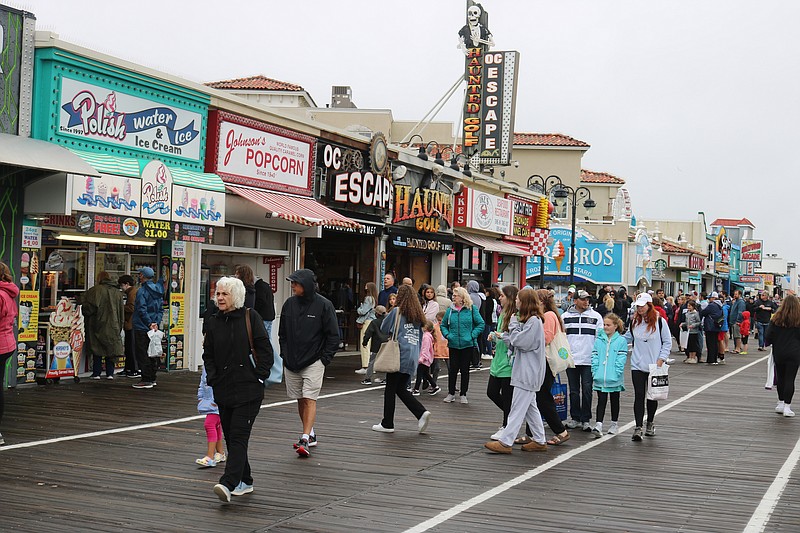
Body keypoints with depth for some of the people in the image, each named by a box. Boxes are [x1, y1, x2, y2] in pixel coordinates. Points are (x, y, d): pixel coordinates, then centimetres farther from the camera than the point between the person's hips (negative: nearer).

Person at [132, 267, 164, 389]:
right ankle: (152, 378, 19)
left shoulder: (142, 291, -14)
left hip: (142, 328, -8)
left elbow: (142, 310, -20)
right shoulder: (158, 291, 10)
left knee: (142, 354, -4)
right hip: (153, 327, 8)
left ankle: (146, 380, -5)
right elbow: (160, 309, 10)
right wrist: (155, 323, 2)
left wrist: (150, 323, -16)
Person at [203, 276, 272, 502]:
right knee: (230, 437, 10)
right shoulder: (213, 322, 10)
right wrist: (213, 378, 4)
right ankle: (244, 481, 23)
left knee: (239, 436, -12)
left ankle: (228, 483, -20)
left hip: (248, 389, -5)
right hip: (223, 390, 6)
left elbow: (265, 351, -3)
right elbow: (208, 354, 18)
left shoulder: (250, 318, -3)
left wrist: (258, 376, -9)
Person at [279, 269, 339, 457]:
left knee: (309, 399, -11)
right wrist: (284, 353, 8)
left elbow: (333, 335, -3)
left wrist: (325, 358, -7)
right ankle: (310, 434, 24)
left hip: (314, 362, -5)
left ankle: (305, 439, -13)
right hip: (291, 362, 5)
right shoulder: (289, 304, 5)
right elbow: (282, 332, 16)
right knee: (300, 400, 10)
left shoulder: (324, 305, -8)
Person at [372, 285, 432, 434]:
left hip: (399, 355, -6)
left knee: (390, 389, 4)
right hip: (413, 357, 6)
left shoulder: (397, 311, -6)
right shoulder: (418, 315, 12)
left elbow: (383, 328, 4)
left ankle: (387, 424, 8)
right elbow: (420, 339, 17)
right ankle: (422, 412, -2)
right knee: (401, 389, 15)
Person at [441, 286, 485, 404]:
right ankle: (451, 393, 14)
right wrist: (447, 335, -2)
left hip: (467, 344, -2)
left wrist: (472, 335, -11)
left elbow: (481, 324, -2)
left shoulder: (472, 309, -3)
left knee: (465, 369, 6)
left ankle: (463, 394, 16)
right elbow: (443, 325, 15)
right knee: (453, 369, 3)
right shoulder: (450, 310, 5)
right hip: (453, 345, 2)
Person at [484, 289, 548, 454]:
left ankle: (505, 442, -8)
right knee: (530, 406, 14)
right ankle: (539, 441, 20)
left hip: (528, 372, -11)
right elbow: (516, 343, 16)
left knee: (518, 407, -8)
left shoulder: (534, 321, -15)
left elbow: (520, 341, -21)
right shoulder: (527, 320, 17)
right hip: (526, 371, 11)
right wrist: (502, 336, 2)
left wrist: (513, 325, -8)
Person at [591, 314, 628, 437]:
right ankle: (598, 426, -8)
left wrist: (617, 374, -14)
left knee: (614, 401, 14)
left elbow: (621, 359, -7)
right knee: (601, 401, -2)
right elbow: (594, 357, 4)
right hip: (600, 379, 1)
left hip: (614, 379, -1)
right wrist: (595, 372, -4)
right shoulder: (598, 340, 3)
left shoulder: (621, 341, -5)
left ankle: (614, 424, 26)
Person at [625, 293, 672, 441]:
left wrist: (661, 359, -8)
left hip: (655, 366, -2)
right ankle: (638, 428, -6)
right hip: (637, 366, 2)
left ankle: (650, 423, 28)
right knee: (639, 396, -5)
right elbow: (628, 338, 19)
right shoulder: (634, 322, 7)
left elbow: (667, 342, 0)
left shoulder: (659, 321, -4)